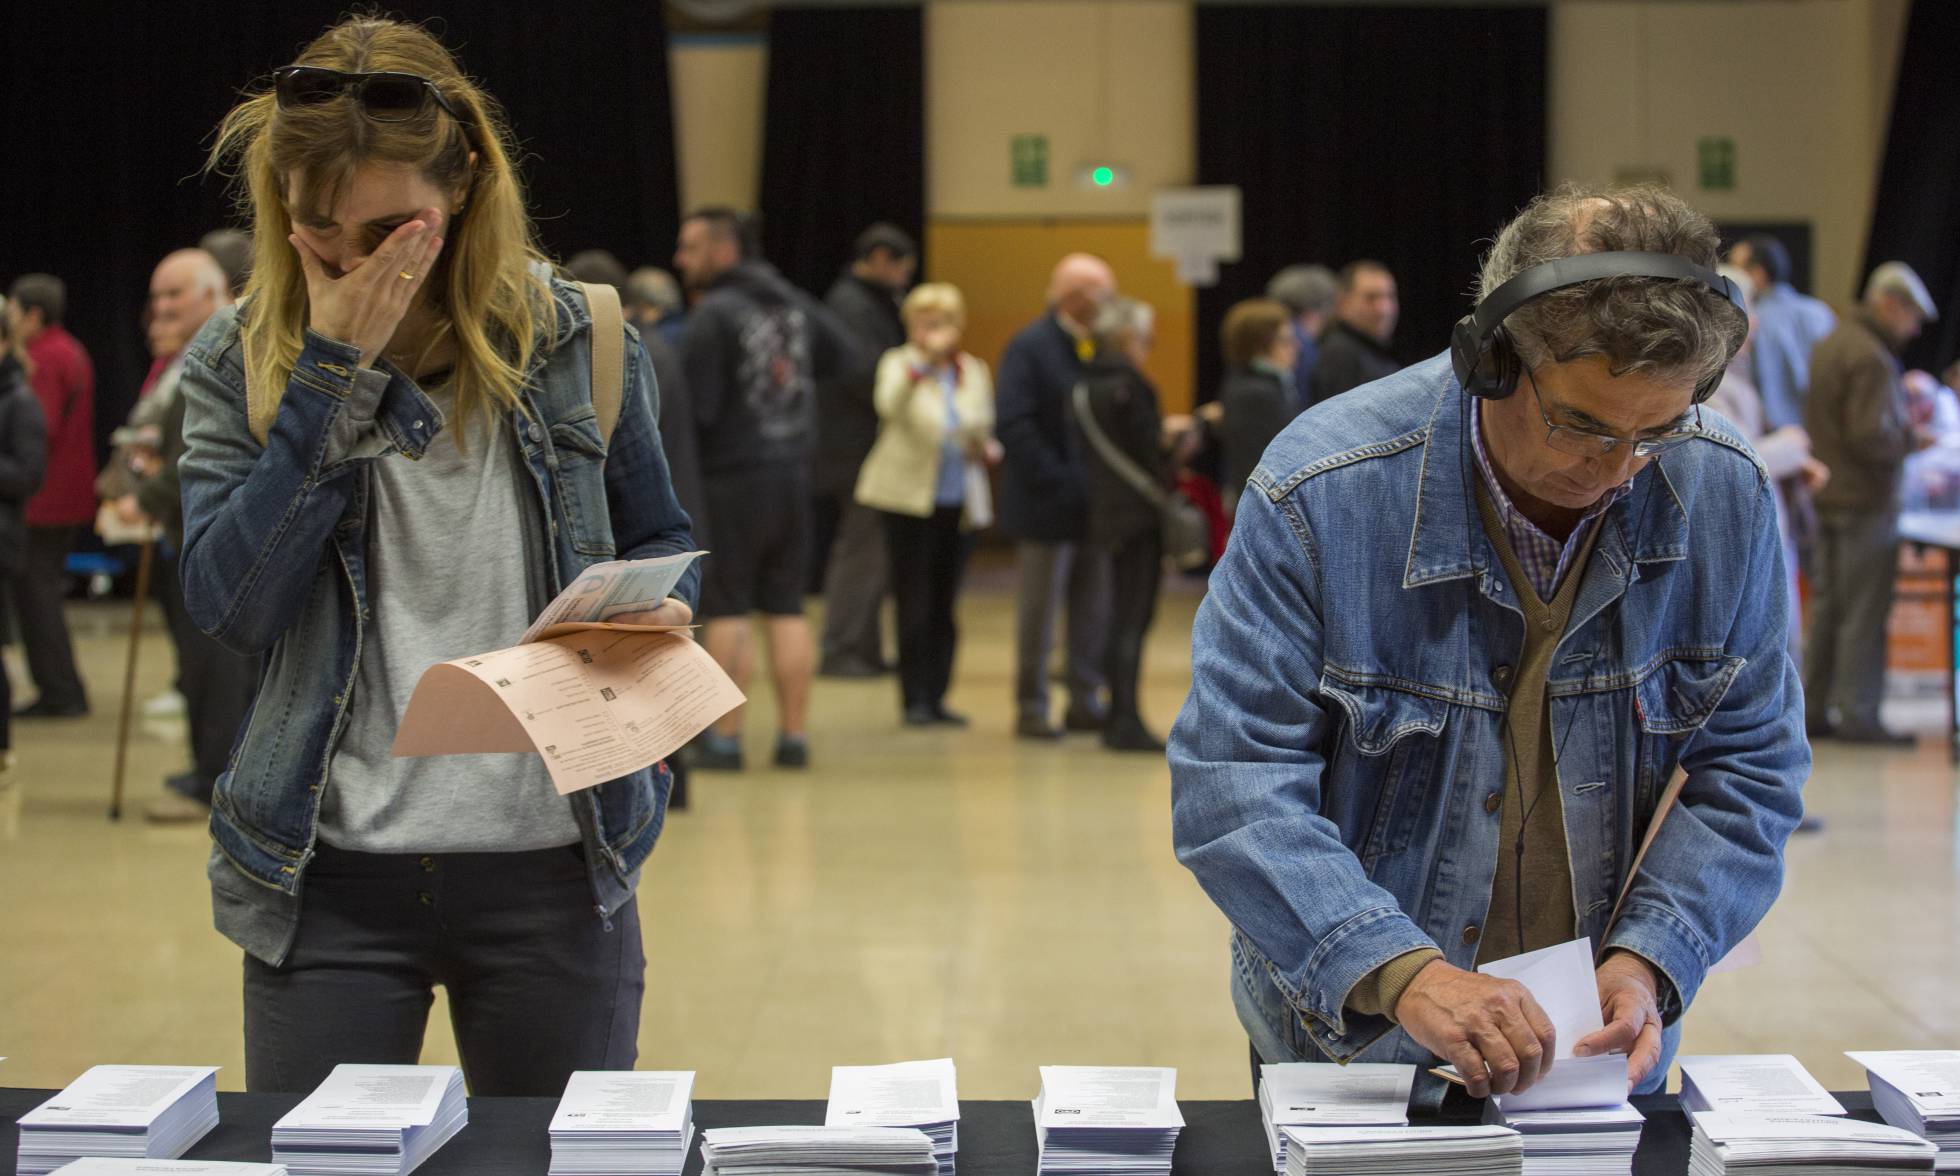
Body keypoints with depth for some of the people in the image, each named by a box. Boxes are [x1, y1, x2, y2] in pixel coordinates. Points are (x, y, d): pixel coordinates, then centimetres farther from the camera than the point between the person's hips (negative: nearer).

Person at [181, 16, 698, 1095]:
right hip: (328, 874, 0)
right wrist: (334, 372, -15)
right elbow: (231, 608, -12)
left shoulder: (574, 339, 1)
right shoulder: (239, 361, 1)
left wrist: (654, 610, -11)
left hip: (553, 869, 0)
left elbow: (659, 542, 14)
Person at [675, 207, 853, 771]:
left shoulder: (714, 314, -14)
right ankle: (794, 734, 11)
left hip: (733, 477, -6)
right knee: (787, 608, 10)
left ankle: (724, 738, 2)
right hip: (793, 473, 6)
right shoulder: (794, 302, 8)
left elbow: (696, 405, -18)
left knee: (726, 611, 0)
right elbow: (839, 354, 23)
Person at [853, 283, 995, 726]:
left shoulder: (975, 372, 11)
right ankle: (915, 700, 2)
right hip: (908, 500, -4)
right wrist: (924, 359, -35)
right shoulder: (899, 364, -2)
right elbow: (889, 405, -25)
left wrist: (988, 450, 0)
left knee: (944, 606, 8)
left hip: (960, 503, 4)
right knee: (914, 604, -4)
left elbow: (985, 433, 22)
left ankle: (936, 697, 15)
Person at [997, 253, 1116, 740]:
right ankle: (1031, 709, 11)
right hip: (1047, 507, -6)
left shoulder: (1101, 348, 8)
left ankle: (1085, 703, 18)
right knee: (1037, 615, 2)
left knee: (1095, 613, 10)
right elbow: (1014, 425, -17)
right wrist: (1057, 481, -20)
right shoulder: (1029, 347, -10)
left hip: (1095, 502, 6)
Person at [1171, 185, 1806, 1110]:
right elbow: (1231, 784, -20)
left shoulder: (1724, 497, -9)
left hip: (1597, 1051, 3)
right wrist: (1395, 972, -34)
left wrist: (1650, 960, -19)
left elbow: (1748, 769, -2)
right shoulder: (1320, 495, -19)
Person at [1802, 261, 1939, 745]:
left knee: (1827, 609, 13)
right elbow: (1869, 437, -23)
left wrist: (1900, 420, 15)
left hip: (1828, 499, 10)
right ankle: (1858, 717, -3)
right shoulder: (1871, 359, -17)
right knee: (1865, 614, -5)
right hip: (1865, 501, -10)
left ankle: (1813, 709, 16)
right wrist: (1911, 441, -7)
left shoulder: (1830, 345, 14)